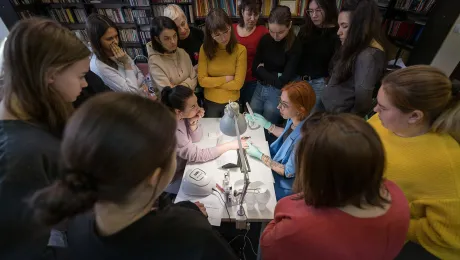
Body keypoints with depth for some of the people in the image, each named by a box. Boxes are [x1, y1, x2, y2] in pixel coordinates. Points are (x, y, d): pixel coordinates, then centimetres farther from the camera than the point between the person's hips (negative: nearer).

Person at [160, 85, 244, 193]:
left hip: (184, 163, 6)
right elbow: (197, 156, -29)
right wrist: (230, 145, -25)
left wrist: (193, 123, -26)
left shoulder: (183, 115, -16)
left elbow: (195, 139, -5)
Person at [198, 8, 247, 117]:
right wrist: (225, 79, -16)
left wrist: (212, 82, -13)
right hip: (210, 102, 2)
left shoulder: (240, 50, -15)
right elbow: (202, 80, -12)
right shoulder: (205, 49, -10)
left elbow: (237, 84, -18)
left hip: (232, 102, -1)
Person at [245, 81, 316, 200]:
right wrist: (266, 124, -2)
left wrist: (259, 155, -23)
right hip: (277, 161, 7)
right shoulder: (294, 118, -14)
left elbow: (289, 172, -24)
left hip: (285, 185, -6)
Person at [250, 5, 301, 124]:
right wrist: (275, 77, -11)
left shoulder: (295, 46, -14)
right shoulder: (265, 39, -2)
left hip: (279, 93, -4)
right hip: (260, 88, 4)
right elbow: (254, 70, -1)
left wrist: (262, 70, -7)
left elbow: (283, 81, -18)